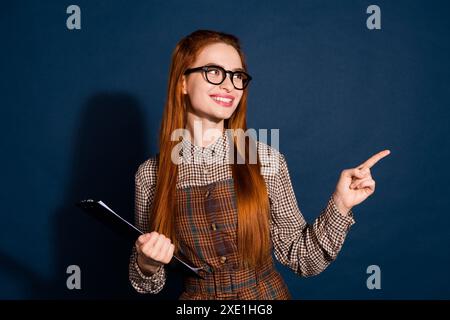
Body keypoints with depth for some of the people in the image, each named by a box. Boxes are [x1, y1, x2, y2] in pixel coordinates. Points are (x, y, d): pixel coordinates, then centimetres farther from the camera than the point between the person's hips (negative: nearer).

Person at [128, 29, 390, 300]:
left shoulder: (267, 160, -11)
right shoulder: (151, 174, -9)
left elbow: (302, 259, -5)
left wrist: (340, 205, -16)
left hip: (267, 294, 0)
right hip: (197, 296, 0)